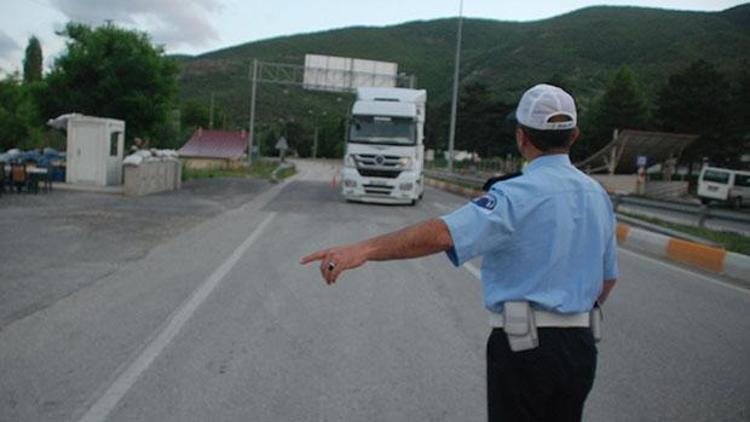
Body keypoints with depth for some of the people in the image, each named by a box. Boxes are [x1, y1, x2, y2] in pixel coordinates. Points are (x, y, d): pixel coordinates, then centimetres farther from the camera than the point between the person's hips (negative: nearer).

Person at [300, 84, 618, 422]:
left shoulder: (521, 194, -17)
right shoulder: (596, 194, 8)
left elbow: (444, 233, -32)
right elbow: (608, 276, 16)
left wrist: (364, 249, -39)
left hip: (525, 345, -7)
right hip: (580, 346, 8)